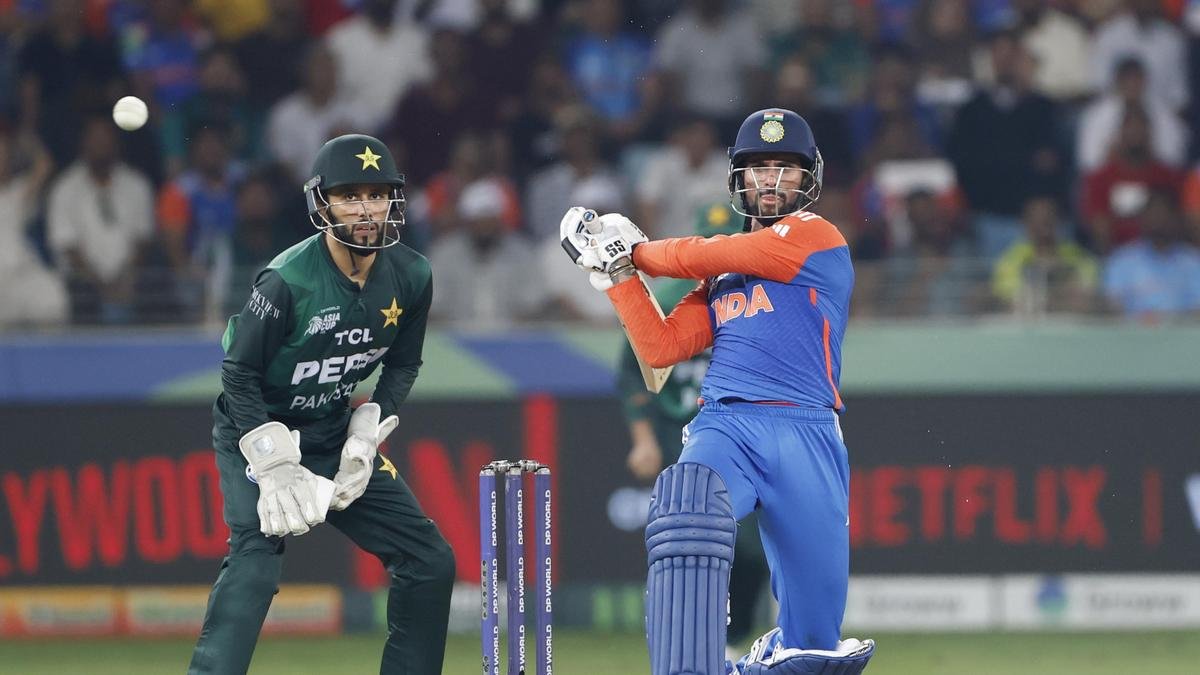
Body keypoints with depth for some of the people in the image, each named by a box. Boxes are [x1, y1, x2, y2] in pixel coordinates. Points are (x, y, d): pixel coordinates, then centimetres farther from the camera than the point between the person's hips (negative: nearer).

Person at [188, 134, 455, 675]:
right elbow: (240, 376, -16)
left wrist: (366, 437, -6)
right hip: (258, 433, -6)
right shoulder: (288, 280, -24)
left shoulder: (411, 277, -7)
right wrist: (276, 466, -21)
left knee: (430, 563, 3)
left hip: (335, 436, 6)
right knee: (256, 557, -27)